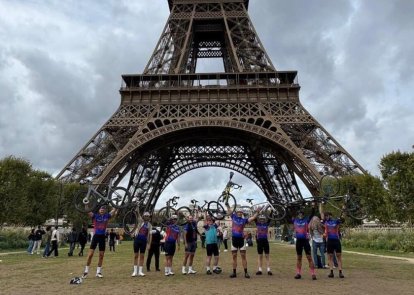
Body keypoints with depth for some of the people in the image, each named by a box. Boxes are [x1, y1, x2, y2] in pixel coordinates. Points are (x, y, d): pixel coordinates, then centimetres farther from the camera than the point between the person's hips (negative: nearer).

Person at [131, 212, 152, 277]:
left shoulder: (149, 225, 8)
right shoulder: (140, 222, 6)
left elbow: (149, 235, 7)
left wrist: (149, 243, 4)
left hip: (144, 240, 2)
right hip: (137, 239, -1)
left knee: (142, 256, 5)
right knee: (136, 255, 5)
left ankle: (140, 271, 12)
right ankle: (135, 271, 12)